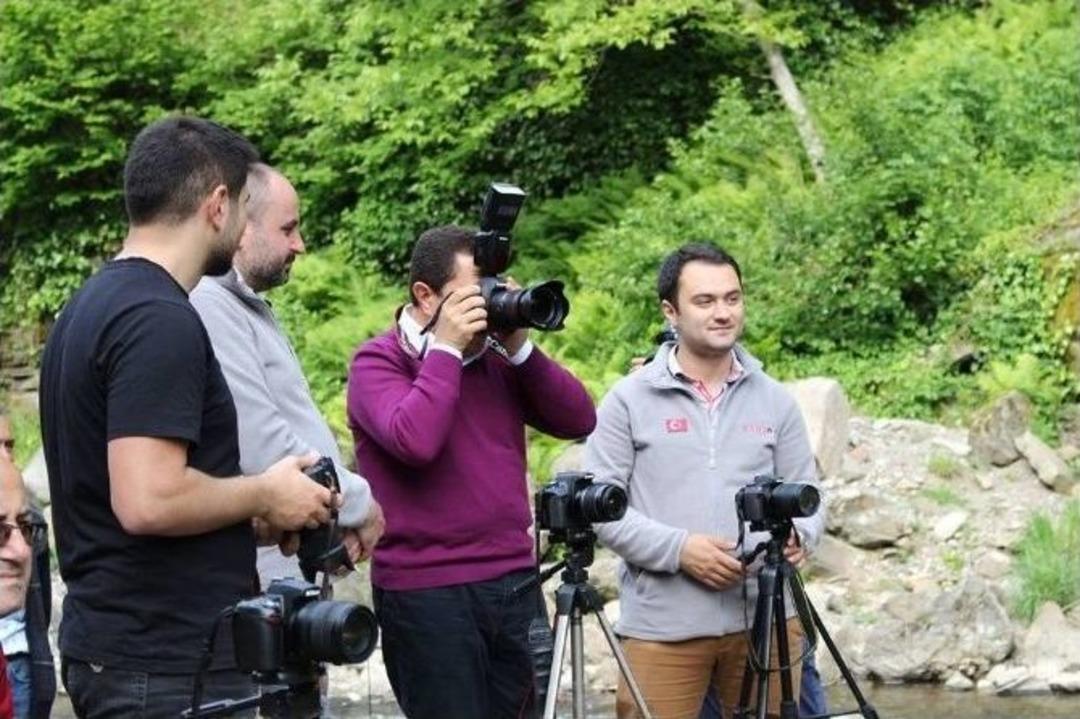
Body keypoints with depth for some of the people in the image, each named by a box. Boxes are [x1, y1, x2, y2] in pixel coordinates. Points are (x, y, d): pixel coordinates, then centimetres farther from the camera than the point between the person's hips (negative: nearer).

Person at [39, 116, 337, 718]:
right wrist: (264, 495, -10)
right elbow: (149, 500, -26)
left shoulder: (92, 305, 13)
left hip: (112, 648, 10)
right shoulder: (160, 320, -18)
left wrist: (247, 518, 15)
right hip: (171, 670, -10)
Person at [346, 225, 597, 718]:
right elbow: (414, 441, -22)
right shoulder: (378, 361, -4)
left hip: (515, 583, 5)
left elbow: (579, 420, 5)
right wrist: (446, 349, -14)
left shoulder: (497, 359, 12)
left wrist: (520, 348, -4)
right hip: (425, 593, -5)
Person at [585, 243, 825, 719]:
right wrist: (678, 549, -15)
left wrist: (797, 536, -10)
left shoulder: (775, 401, 12)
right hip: (663, 626, -3)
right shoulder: (630, 400, 2)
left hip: (765, 620, 3)